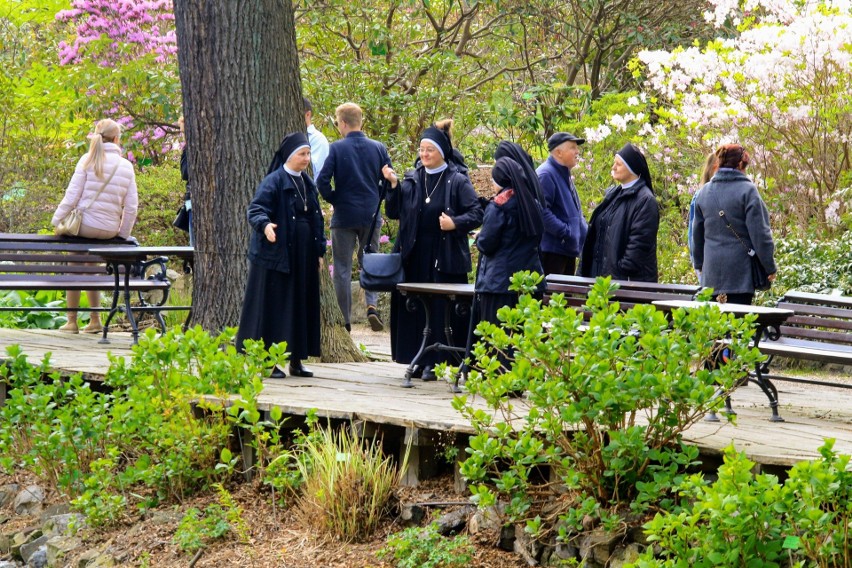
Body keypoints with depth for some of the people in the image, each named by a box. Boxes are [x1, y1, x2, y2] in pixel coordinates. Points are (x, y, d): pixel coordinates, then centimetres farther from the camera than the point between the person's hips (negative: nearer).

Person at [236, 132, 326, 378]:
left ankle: (296, 360, 15)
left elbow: (316, 219, 20)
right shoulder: (273, 181, -8)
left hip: (304, 257, 7)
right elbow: (255, 210, -18)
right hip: (276, 255, -7)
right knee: (274, 307, -4)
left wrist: (319, 251, 16)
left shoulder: (308, 184, 14)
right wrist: (265, 225, -38)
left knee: (302, 307, 8)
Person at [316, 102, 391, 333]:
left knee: (342, 268, 7)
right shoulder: (379, 148, 0)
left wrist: (333, 199, 2)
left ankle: (344, 320, 8)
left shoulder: (336, 148, -10)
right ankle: (372, 304, -7)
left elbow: (322, 181, -15)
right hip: (371, 215, 3)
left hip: (344, 216, -3)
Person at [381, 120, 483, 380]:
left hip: (445, 258, -4)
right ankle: (417, 360, 12)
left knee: (442, 310, -3)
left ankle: (433, 361, 2)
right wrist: (393, 185, -4)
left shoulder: (457, 181, -2)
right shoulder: (411, 179, 9)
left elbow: (477, 214, -4)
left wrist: (455, 224, -20)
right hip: (414, 258, 4)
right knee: (414, 308, 5)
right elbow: (393, 212, 8)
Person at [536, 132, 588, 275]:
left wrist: (585, 230, 13)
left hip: (568, 248, 10)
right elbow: (541, 212, -26)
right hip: (551, 250, -10)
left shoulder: (565, 175, 19)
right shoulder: (545, 175, -15)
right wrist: (565, 231, -25)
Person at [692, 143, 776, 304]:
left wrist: (699, 263, 30)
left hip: (711, 272, 5)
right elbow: (760, 233, -10)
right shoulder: (747, 190, -8)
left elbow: (697, 232, 19)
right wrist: (770, 267, -3)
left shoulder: (704, 192, 10)